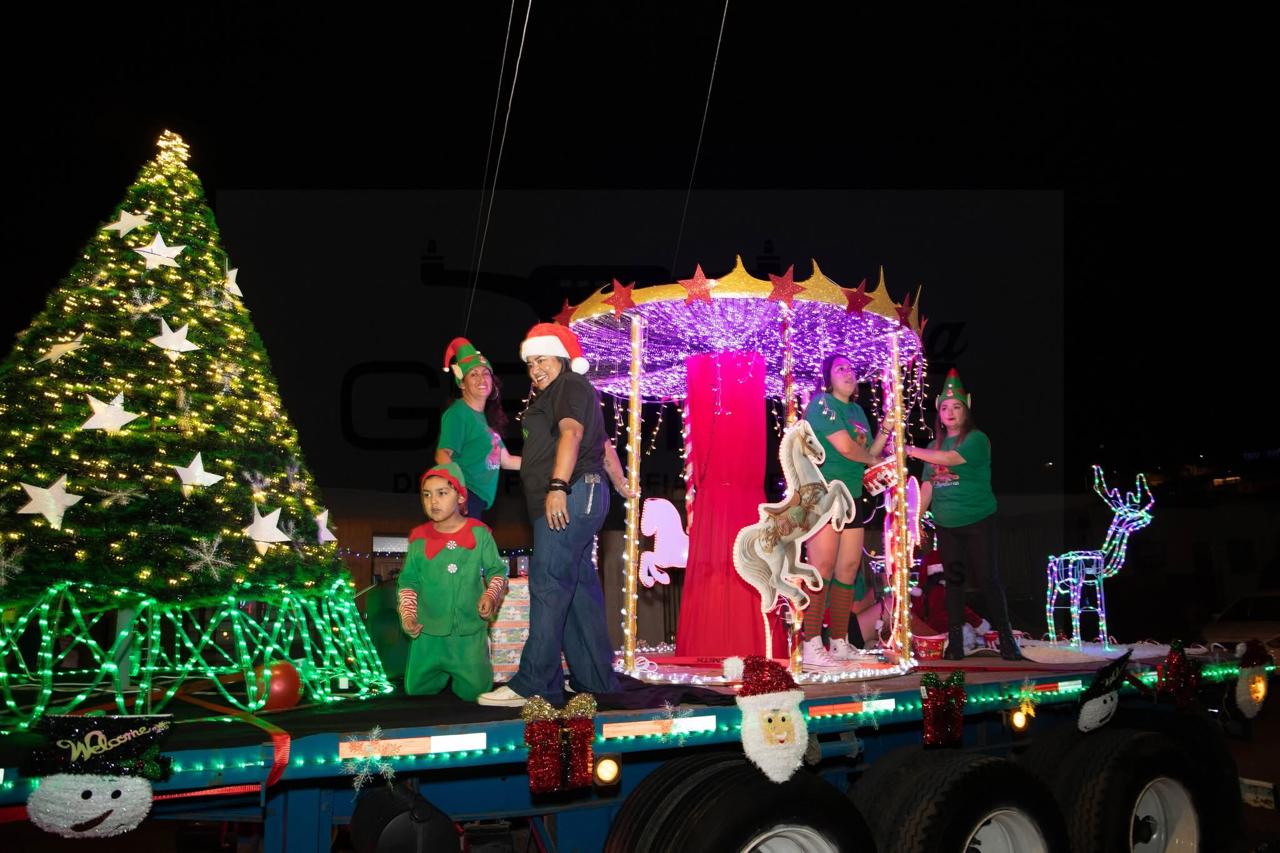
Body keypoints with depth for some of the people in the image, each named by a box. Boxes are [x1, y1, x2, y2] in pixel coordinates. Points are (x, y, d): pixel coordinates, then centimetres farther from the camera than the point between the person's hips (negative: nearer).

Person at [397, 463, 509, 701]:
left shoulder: (479, 533, -6)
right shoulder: (419, 538, -3)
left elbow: (497, 571, 1)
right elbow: (409, 580, 2)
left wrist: (491, 595, -17)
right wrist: (407, 614, -10)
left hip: (470, 631, -1)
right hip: (428, 632, 2)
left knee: (474, 691, -2)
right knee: (415, 688, 6)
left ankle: (459, 670, 33)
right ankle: (442, 671, 37)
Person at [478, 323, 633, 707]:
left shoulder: (571, 386, -2)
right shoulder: (550, 397, 28)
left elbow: (571, 433, -20)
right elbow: (604, 446, 36)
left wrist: (558, 486, -33)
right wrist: (620, 485, 50)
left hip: (569, 496, -11)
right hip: (578, 498, 11)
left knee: (548, 584, -15)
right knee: (579, 587, 9)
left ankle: (534, 685, -18)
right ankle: (594, 679, 13)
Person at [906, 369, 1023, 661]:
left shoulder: (976, 439, -6)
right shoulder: (935, 445, 12)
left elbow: (950, 458, -23)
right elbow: (928, 485, 13)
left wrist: (913, 451, -15)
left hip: (978, 522, -5)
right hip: (946, 525, 5)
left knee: (987, 578, -4)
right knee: (953, 579, 7)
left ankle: (1006, 638, 6)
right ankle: (955, 642, 11)